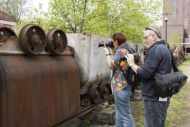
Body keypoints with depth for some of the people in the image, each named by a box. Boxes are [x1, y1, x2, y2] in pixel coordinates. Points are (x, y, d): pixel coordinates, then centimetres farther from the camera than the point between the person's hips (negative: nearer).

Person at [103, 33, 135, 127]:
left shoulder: (121, 51, -19)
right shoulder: (128, 50, 9)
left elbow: (111, 66, -13)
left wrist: (107, 53, -1)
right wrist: (113, 51, 11)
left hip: (121, 88, -11)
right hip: (122, 87, 11)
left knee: (125, 116, -3)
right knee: (119, 112, 24)